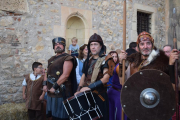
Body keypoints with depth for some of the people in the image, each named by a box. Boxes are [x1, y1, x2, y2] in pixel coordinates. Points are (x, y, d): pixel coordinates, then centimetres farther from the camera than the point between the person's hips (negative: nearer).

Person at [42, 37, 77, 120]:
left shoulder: (67, 59, -8)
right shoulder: (51, 59, 18)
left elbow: (65, 75, -18)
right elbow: (47, 73, 24)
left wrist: (55, 87, -17)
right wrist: (45, 84, 9)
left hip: (62, 93, -8)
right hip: (51, 93, 8)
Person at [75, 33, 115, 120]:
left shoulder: (106, 60, -7)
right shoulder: (88, 60, 14)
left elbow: (105, 78, -19)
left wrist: (89, 87, -25)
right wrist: (79, 90, 3)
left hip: (99, 95, -6)